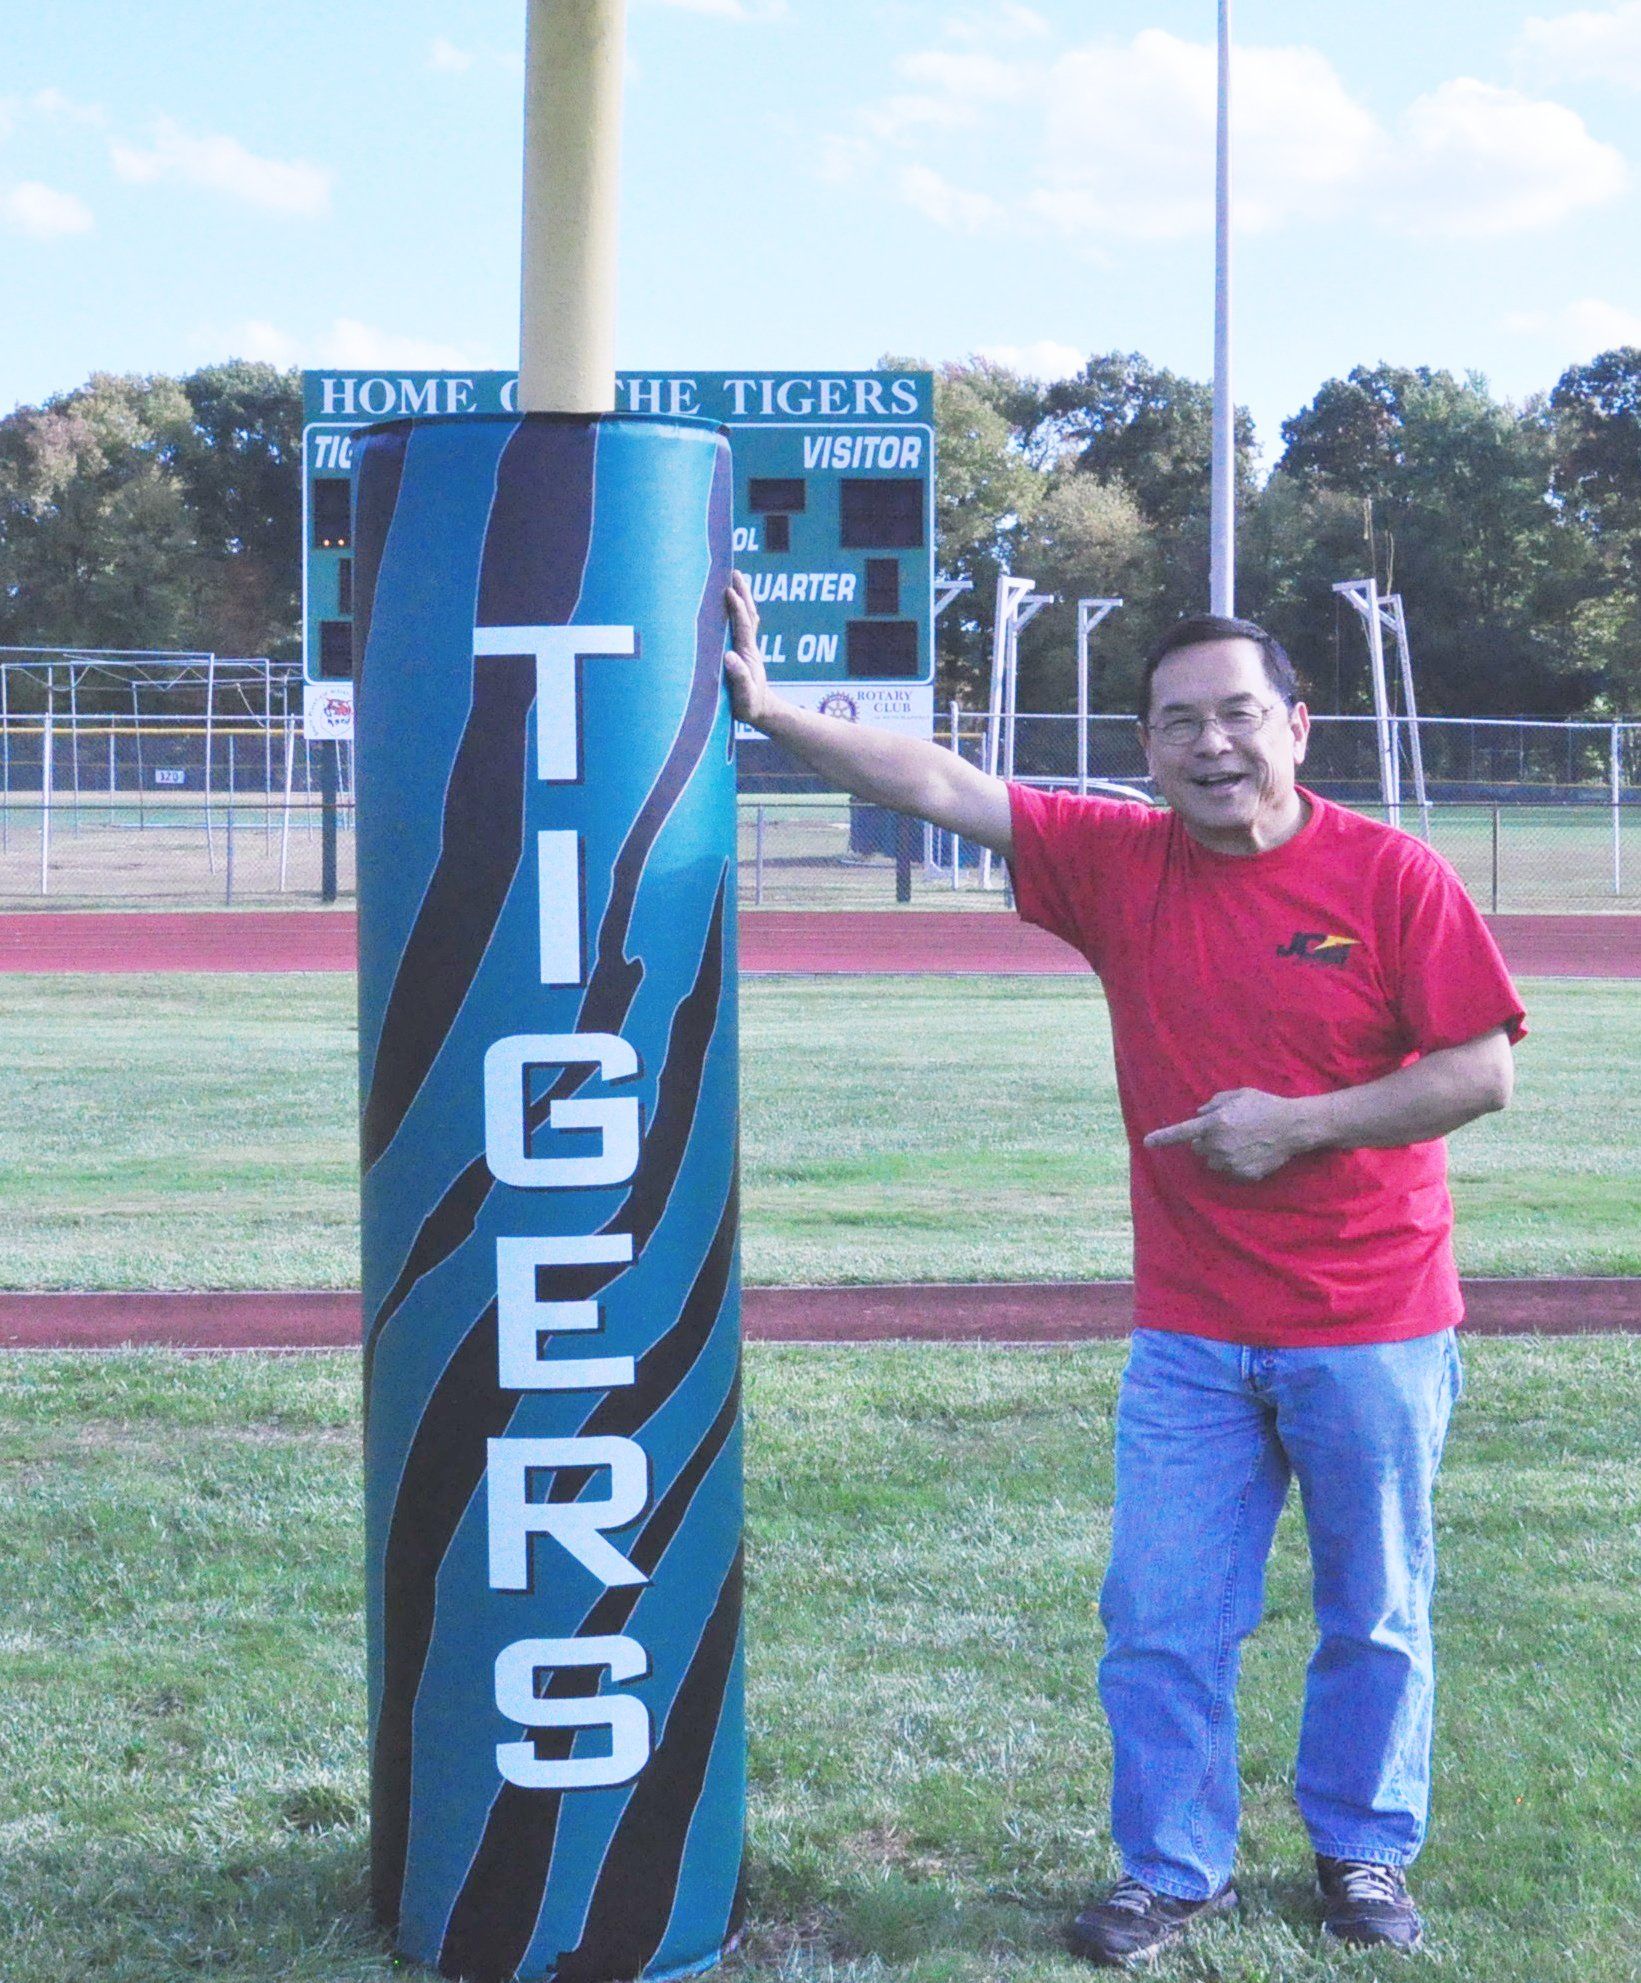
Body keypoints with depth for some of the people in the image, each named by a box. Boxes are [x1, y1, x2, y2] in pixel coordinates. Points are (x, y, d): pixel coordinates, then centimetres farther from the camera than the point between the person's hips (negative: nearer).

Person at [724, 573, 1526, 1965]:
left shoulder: (1392, 876, -9)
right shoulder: (1119, 862, 0)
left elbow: (1482, 1071, -10)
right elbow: (940, 785, -3)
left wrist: (1298, 1123, -17)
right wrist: (766, 707, -9)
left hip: (1371, 1334, -2)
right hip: (1188, 1338, 3)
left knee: (1374, 1617, 13)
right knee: (1161, 1623, 7)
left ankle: (1366, 1854, 33)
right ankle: (1174, 1870, 24)